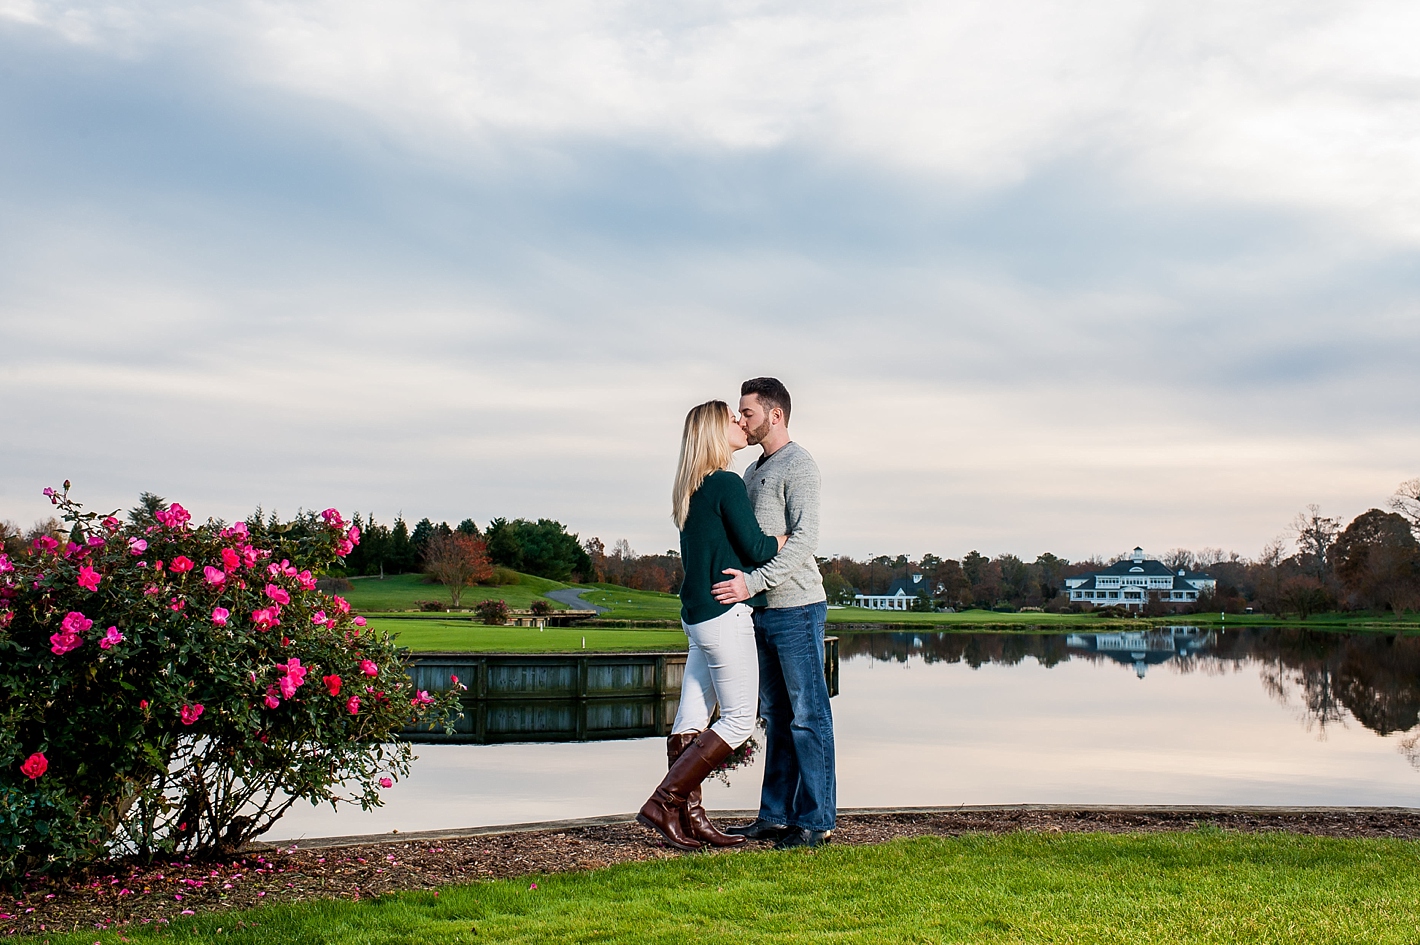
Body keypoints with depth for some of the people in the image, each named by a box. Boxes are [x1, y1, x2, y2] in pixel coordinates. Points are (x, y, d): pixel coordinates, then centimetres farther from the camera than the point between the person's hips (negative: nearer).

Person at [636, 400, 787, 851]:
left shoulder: (691, 489, 13)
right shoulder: (727, 484, -13)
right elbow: (756, 548, -11)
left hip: (697, 613, 9)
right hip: (725, 614, -9)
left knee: (692, 717, 7)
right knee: (738, 719, -2)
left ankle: (690, 816, 12)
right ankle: (662, 802, -5)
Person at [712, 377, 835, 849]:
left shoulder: (799, 465, -8)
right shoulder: (753, 470, 19)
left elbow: (805, 539, -19)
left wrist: (753, 581, -25)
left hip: (797, 608, -9)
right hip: (763, 611, 9)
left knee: (808, 717, -4)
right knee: (775, 717, 11)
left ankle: (816, 821, 0)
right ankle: (776, 816, 17)